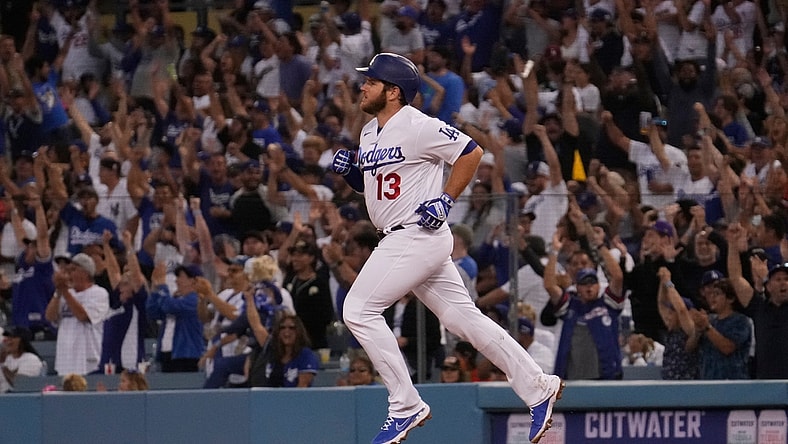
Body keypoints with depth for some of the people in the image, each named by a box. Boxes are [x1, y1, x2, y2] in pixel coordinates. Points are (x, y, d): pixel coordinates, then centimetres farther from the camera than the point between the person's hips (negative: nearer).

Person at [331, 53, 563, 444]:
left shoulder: (418, 126, -13)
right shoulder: (369, 133, 14)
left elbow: (471, 152, -10)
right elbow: (371, 184, 25)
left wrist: (446, 199, -13)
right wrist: (350, 170, 5)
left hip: (419, 235, -10)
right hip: (398, 241, 10)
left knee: (358, 309, -13)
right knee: (464, 318, 10)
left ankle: (406, 407, -9)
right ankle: (538, 387, 16)